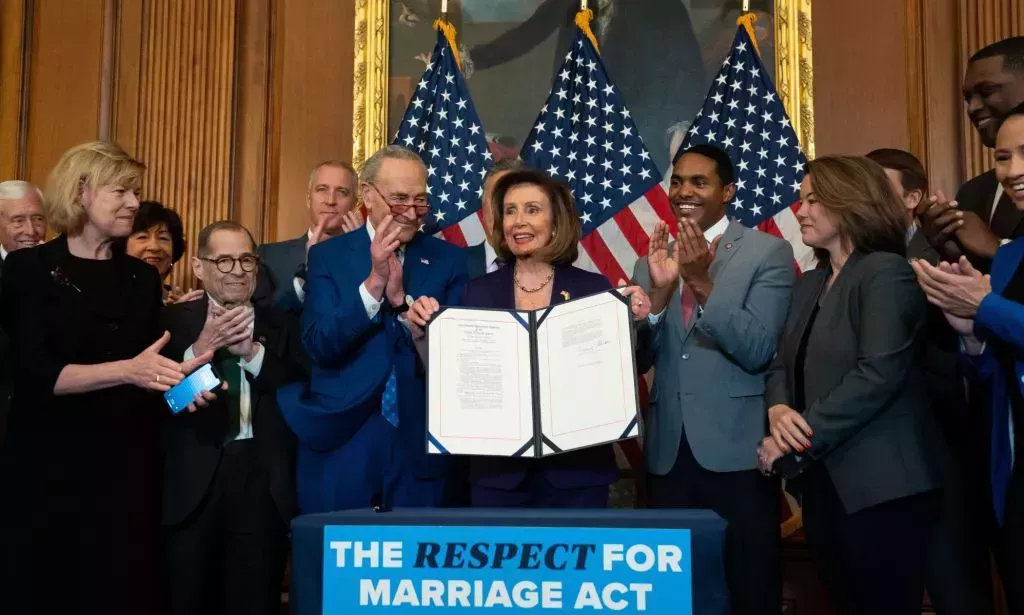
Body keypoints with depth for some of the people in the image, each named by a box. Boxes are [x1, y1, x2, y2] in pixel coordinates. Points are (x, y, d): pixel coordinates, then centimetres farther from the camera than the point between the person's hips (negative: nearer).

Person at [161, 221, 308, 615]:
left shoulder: (282, 326, 8)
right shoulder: (173, 321, 5)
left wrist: (253, 353, -14)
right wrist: (200, 349, -17)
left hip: (264, 480, 1)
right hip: (193, 480, 0)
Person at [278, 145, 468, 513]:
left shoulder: (449, 260, 3)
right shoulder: (328, 256, 2)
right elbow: (318, 347, -8)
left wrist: (401, 298, -16)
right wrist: (373, 282, -19)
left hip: (421, 442, 1)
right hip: (341, 438, 0)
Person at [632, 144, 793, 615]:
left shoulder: (768, 252, -2)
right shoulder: (653, 261, 10)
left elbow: (757, 350, -13)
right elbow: (636, 361, 3)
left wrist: (703, 282, -23)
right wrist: (660, 292, -12)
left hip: (738, 449, -4)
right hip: (667, 450, 4)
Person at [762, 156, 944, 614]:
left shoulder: (886, 272, -11)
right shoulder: (808, 284, 14)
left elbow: (879, 374, -21)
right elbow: (782, 365, 13)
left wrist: (793, 446, -18)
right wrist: (778, 409, -11)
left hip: (879, 484, -8)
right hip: (821, 481, 8)